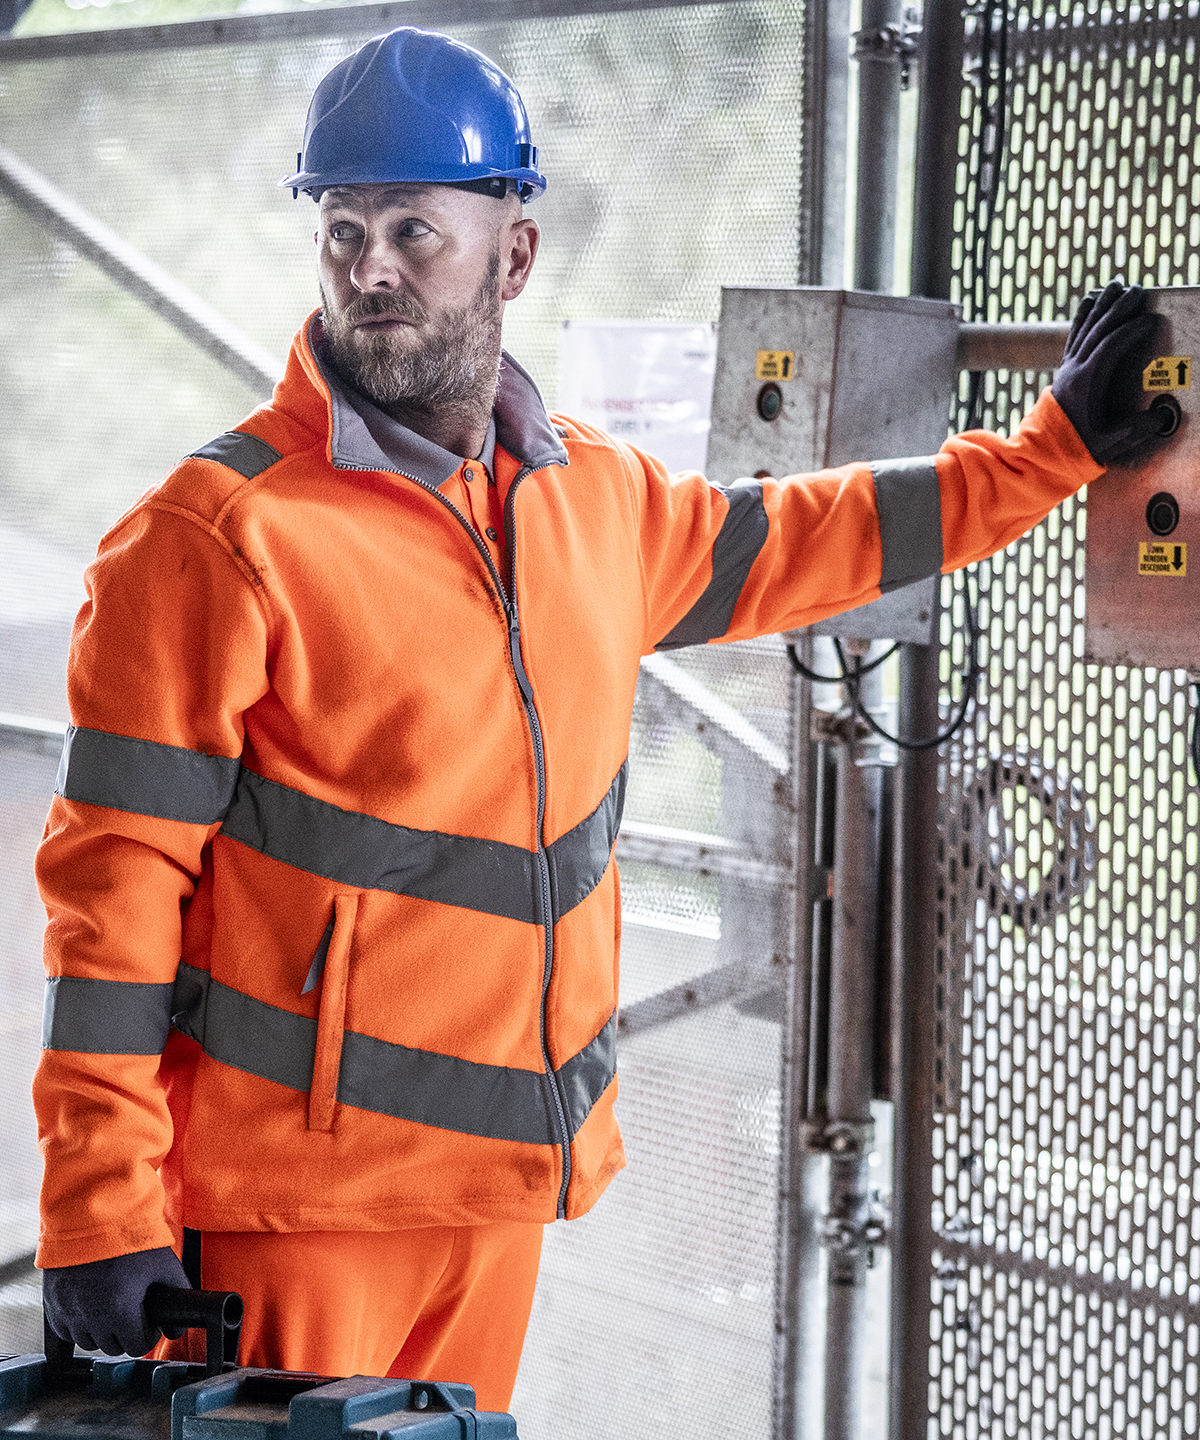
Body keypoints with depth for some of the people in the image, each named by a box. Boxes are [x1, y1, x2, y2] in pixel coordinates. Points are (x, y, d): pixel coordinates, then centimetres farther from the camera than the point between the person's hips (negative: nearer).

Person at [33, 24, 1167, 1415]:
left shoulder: (596, 499, 7)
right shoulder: (217, 533, -12)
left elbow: (778, 547, 27)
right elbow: (118, 880, -12)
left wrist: (1056, 444, 30)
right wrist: (101, 1216, -16)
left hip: (503, 1189, 6)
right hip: (293, 1200, -6)